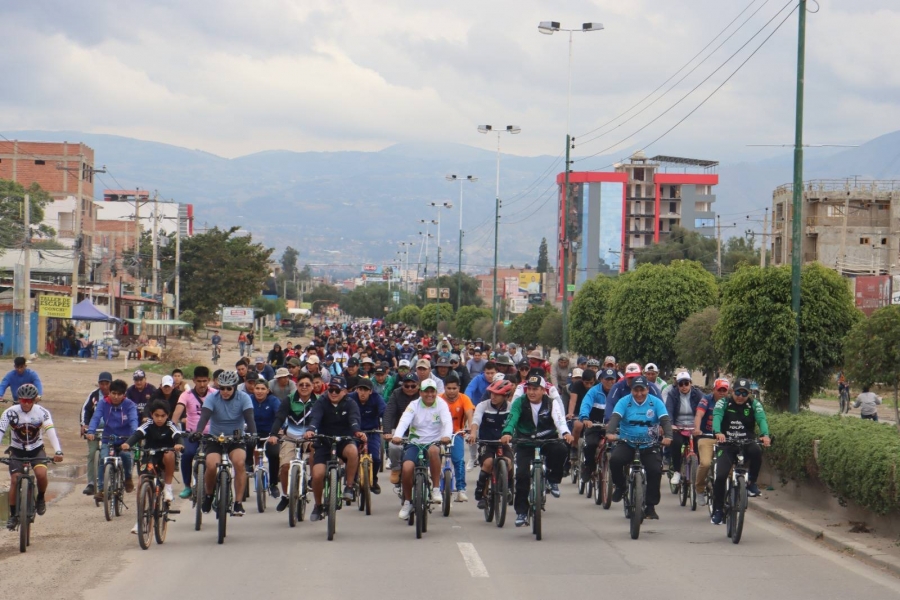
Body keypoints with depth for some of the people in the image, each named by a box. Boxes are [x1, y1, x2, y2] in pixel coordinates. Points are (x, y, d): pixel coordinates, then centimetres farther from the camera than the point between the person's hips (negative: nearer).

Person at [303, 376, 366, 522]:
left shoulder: (350, 404, -4)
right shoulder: (321, 404, -5)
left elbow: (354, 419, -23)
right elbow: (315, 418, -23)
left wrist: (357, 432, -45)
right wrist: (310, 430, -46)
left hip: (343, 442, -1)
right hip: (324, 443, 1)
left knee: (353, 451, -36)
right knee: (317, 474, -18)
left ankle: (349, 487, -17)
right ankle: (318, 506, 9)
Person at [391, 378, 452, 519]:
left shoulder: (441, 404, -1)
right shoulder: (414, 405, -1)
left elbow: (447, 421, -18)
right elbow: (404, 421, -17)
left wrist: (446, 435, -40)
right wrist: (397, 436, -37)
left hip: (434, 443, -1)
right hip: (415, 443, 1)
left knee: (433, 450, -38)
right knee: (407, 468, -23)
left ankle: (436, 489, -26)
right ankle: (407, 502, 2)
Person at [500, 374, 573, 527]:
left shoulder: (551, 403, -9)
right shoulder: (520, 403, -10)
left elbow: (559, 419, -24)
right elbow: (512, 418, -24)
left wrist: (566, 433, -46)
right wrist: (507, 433, -46)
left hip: (547, 440, 0)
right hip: (525, 444, 0)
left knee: (561, 450, -32)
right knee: (522, 474, -15)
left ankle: (553, 480, -7)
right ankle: (521, 512, -3)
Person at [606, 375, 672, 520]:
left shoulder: (656, 402, -2)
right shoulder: (624, 402, -3)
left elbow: (665, 420, -13)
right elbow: (615, 417, -17)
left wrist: (668, 436, -33)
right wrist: (610, 432, -38)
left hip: (649, 445, 0)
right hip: (627, 443, 0)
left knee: (655, 470, -19)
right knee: (615, 459, -28)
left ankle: (650, 506, -3)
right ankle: (620, 486, 2)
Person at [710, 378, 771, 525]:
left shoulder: (755, 405, -1)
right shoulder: (723, 403, -3)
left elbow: (762, 419, -17)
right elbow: (717, 417, -21)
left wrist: (765, 435, -39)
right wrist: (718, 432, -43)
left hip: (746, 444, 0)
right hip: (726, 445, 0)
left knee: (756, 452, -34)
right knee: (720, 476, -17)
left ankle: (751, 482, -11)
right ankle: (718, 510, 0)